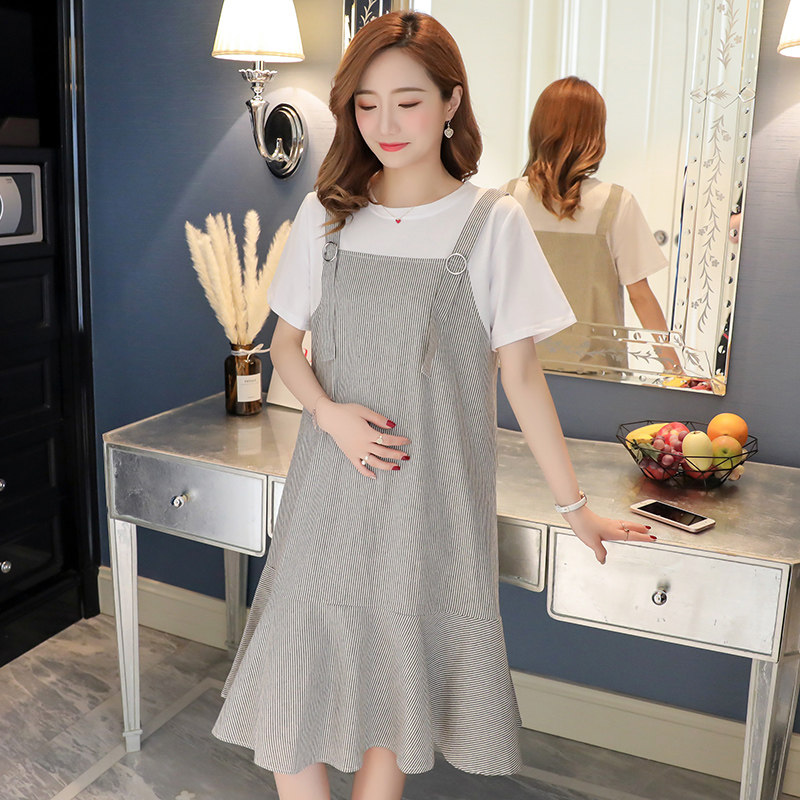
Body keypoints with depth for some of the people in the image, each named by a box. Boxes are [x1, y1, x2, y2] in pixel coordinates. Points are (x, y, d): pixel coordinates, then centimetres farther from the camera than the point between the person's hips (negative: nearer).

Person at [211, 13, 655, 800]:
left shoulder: (491, 223, -5)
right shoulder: (325, 213, 3)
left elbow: (520, 373, -2)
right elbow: (286, 341, 10)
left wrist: (575, 507, -1)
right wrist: (331, 413, -10)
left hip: (431, 491, -2)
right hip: (332, 482, 2)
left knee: (398, 678, 9)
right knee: (293, 673, 4)